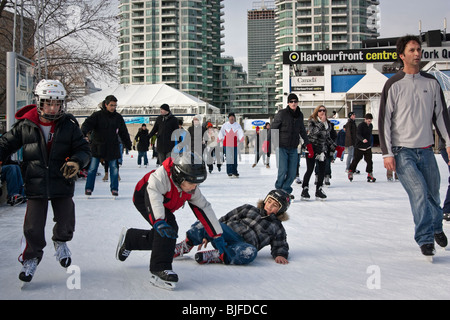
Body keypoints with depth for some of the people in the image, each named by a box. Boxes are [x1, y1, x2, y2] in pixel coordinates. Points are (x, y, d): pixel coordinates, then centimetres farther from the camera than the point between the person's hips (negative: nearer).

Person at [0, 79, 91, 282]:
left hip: (62, 183, 1)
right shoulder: (25, 125, -5)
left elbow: (83, 149, 0)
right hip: (35, 184, -1)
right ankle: (30, 257, 25)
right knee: (33, 227, 0)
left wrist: (76, 162, -21)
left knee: (66, 222, 7)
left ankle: (60, 241, 42)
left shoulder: (69, 125, -4)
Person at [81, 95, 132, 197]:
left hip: (113, 147, 2)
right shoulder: (97, 115, -5)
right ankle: (89, 188, 13)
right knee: (92, 168, 2)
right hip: (97, 146, -2)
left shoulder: (118, 117, 6)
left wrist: (128, 144, 15)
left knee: (114, 168, 3)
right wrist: (84, 132, -37)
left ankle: (114, 189, 15)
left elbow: (123, 132, 13)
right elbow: (88, 123, -16)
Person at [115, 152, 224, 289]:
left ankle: (129, 238, 40)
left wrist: (217, 235, -9)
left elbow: (204, 209, -12)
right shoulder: (161, 176, -40)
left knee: (159, 238, 12)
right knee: (169, 228, -29)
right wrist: (159, 222, -66)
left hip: (164, 207, 7)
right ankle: (160, 269, -27)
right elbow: (153, 196, -54)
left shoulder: (192, 189, -20)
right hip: (144, 197, -7)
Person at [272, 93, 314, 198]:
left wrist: (308, 145, 16)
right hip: (281, 147, -5)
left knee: (292, 172, 3)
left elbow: (302, 131, 18)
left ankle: (286, 190, 21)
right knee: (283, 170, -12)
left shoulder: (300, 115, 9)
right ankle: (278, 189, 10)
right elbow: (273, 128, -4)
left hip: (293, 149, 5)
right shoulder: (282, 113, -7)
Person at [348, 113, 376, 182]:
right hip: (359, 147, -5)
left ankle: (370, 174, 1)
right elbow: (358, 134, -27)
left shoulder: (371, 126, 9)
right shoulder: (361, 125, -14)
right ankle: (350, 171, 25)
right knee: (356, 160, 5)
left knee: (369, 161, -5)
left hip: (368, 147, 5)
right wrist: (362, 139, -46)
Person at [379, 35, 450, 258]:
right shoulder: (393, 85, -3)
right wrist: (387, 153, -10)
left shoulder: (431, 82, 9)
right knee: (419, 193, -15)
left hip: (426, 150, 4)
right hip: (402, 151, -4)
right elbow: (384, 120, -4)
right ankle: (425, 239, -3)